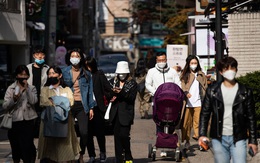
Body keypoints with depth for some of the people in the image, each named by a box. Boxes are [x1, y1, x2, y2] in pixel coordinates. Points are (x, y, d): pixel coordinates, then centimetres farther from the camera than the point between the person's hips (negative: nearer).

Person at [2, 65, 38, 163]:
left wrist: (27, 88, -12)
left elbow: (33, 101, -12)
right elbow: (5, 106, -3)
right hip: (14, 121, 1)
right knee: (15, 146, 12)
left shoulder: (31, 88, 5)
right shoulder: (11, 88, 3)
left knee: (27, 146, -7)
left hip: (28, 121, -1)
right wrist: (13, 99, -21)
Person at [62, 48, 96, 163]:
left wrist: (91, 107, 6)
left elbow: (90, 91, 11)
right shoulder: (65, 72, 6)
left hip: (82, 106, 0)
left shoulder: (86, 74, 10)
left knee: (84, 132, -10)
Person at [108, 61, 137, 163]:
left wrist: (121, 92, -20)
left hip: (126, 113, -4)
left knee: (124, 135, -11)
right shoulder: (113, 81, 13)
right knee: (117, 136, 3)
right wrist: (112, 93, -8)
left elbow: (132, 97, -8)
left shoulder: (132, 83, 2)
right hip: (115, 113, 4)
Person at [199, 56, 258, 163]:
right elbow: (205, 114, 7)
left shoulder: (245, 92, 4)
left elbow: (251, 117, 7)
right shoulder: (212, 90, 5)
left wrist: (253, 140, 4)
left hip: (238, 139, -1)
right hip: (218, 139, 1)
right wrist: (202, 134, -3)